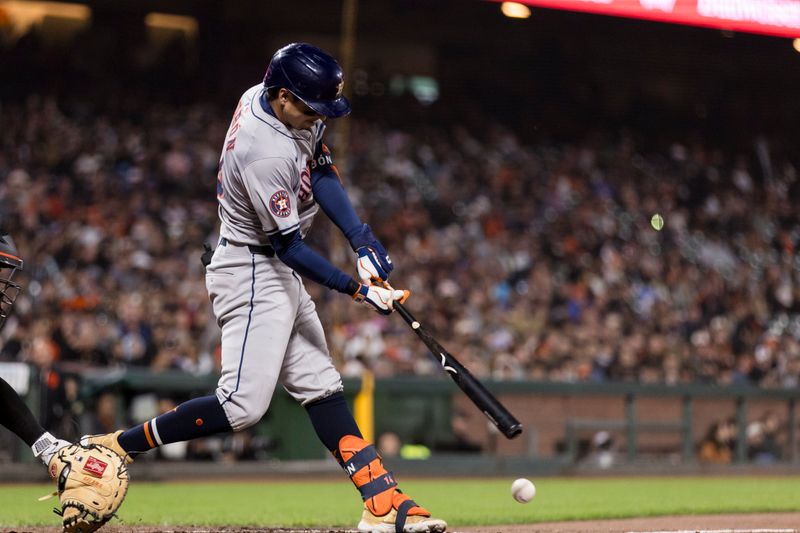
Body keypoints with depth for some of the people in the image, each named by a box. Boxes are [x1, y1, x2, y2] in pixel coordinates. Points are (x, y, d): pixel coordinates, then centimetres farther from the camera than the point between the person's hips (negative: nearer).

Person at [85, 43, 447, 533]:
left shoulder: (270, 97, -1)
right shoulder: (266, 153, -28)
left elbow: (322, 171, 1)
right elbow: (287, 245, -22)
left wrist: (361, 238, -12)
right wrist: (355, 288, -18)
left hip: (276, 273, 10)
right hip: (252, 275, -10)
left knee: (320, 386, 7)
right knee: (244, 405, -15)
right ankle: (114, 450, -9)